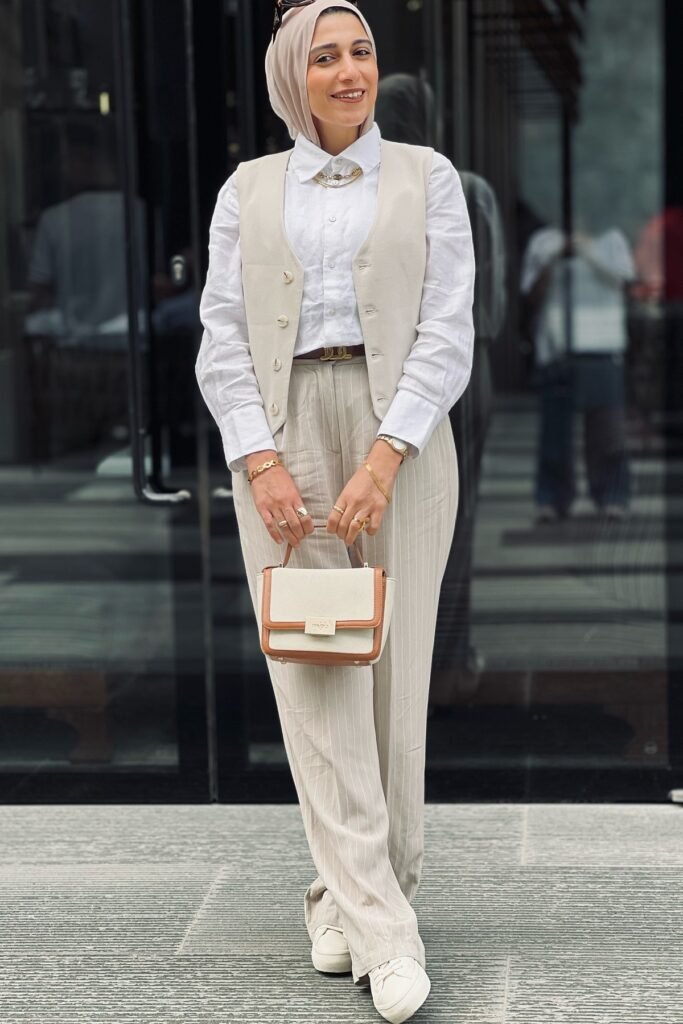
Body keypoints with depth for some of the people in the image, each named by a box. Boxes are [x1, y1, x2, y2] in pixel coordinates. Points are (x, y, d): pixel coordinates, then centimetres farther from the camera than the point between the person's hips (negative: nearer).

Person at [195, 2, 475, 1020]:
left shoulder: (426, 177, 5)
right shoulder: (248, 191, 10)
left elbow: (449, 333, -3)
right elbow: (223, 341, 4)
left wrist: (384, 461, -15)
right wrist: (262, 466, -10)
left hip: (400, 438, 0)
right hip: (281, 440, 0)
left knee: (390, 667, -1)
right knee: (317, 678, -9)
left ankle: (348, 896, 16)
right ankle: (384, 931, -11)